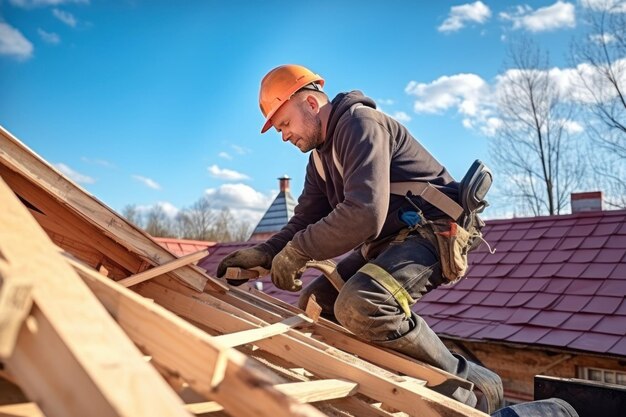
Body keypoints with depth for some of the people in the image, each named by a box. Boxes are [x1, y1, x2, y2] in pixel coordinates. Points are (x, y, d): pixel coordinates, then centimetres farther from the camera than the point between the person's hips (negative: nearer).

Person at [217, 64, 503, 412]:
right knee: (316, 302, 10)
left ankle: (473, 387, -15)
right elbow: (305, 222, 15)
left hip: (433, 233, -10)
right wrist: (264, 254, -3)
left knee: (359, 305, -33)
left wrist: (296, 251, -20)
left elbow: (365, 214, -30)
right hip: (387, 241, 10)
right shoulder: (321, 158, 16)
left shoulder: (360, 124, -16)